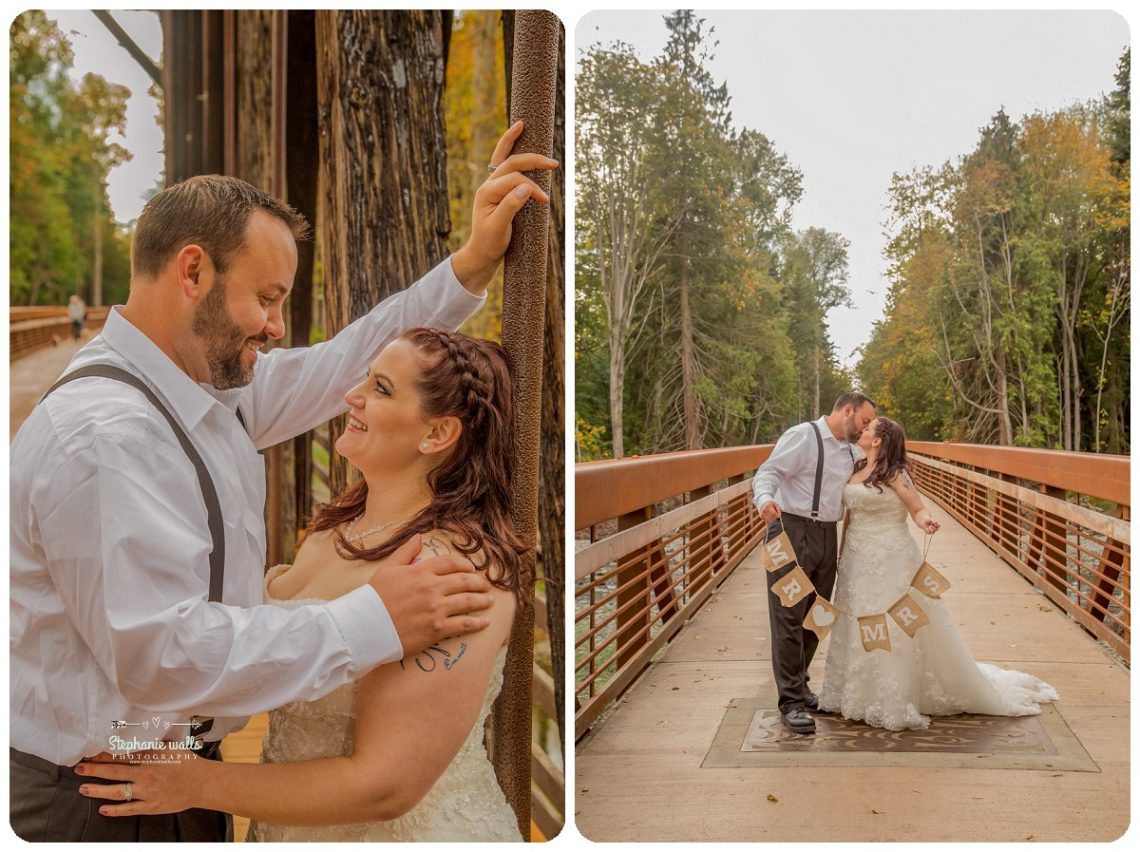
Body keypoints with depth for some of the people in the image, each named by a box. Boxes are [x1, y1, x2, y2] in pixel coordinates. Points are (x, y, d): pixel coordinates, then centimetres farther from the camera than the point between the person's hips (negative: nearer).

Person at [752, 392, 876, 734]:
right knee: (789, 617, -7)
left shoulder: (853, 451, 16)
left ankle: (799, 687, 28)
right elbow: (769, 472, -16)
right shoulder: (803, 436, -8)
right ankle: (791, 702, -3)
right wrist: (765, 499, -36)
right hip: (793, 531, -8)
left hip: (827, 536, 8)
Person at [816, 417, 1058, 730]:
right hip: (858, 563, 7)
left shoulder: (893, 474, -11)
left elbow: (919, 510, -12)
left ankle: (894, 703, 7)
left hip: (890, 563, -7)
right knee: (859, 630, 13)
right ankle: (862, 697, 25)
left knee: (890, 630, -2)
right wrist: (842, 554, 17)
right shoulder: (855, 473, 8)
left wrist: (925, 522, -33)